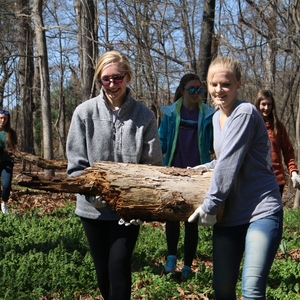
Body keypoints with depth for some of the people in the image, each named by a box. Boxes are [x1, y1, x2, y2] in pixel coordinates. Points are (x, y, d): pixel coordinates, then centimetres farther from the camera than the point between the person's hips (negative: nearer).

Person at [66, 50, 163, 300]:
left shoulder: (144, 116, -5)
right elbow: (76, 162, -3)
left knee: (119, 265, -7)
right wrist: (90, 191, -18)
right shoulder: (85, 112, -4)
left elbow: (153, 164, -3)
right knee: (103, 269, 14)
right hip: (94, 208, 2)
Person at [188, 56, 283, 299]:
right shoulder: (216, 117, 13)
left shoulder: (245, 113, -13)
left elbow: (230, 163, -17)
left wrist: (209, 205, -14)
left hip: (261, 210, -8)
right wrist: (206, 167, 9)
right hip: (229, 213, 8)